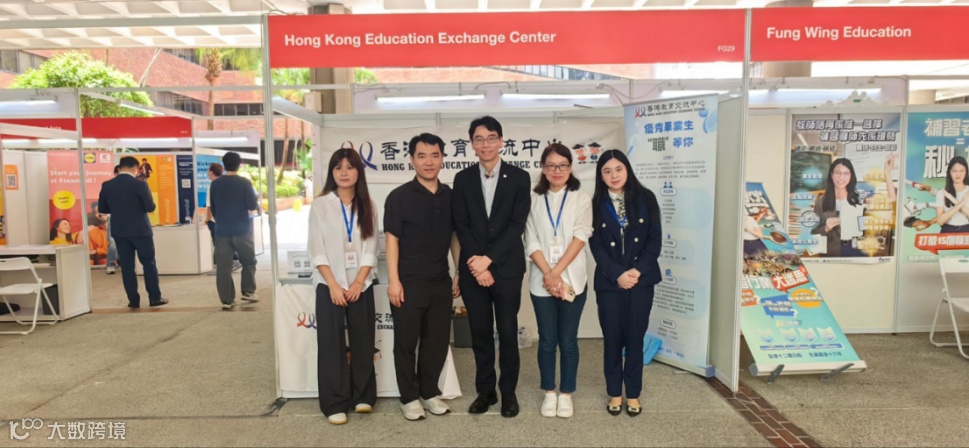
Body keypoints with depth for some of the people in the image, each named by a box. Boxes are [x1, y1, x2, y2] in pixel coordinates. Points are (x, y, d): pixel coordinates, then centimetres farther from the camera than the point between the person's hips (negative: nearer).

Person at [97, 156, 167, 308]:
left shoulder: (107, 186, 0)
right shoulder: (140, 184, -13)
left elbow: (102, 209, 7)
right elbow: (150, 207, -12)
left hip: (119, 232, 4)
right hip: (140, 230, -4)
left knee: (127, 266, 8)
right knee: (149, 263, 5)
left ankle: (133, 300, 10)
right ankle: (155, 298, 8)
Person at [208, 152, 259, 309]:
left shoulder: (215, 184, 4)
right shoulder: (244, 182, -8)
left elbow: (212, 208, 12)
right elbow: (252, 206, -9)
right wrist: (257, 204, 14)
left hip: (222, 231, 3)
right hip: (241, 230, -3)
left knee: (223, 267, 4)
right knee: (248, 261, 16)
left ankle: (227, 300, 5)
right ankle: (248, 292, 15)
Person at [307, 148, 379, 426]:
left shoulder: (367, 207, 5)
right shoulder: (320, 205, -1)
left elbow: (370, 249, 2)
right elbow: (317, 251, -5)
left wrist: (358, 282, -9)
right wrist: (333, 285, -12)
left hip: (361, 285, 2)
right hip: (329, 285, -2)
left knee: (363, 342, 6)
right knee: (331, 345, 1)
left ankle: (363, 396, 19)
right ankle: (335, 404, 8)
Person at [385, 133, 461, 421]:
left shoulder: (450, 196, 6)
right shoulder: (399, 197, -6)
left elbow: (454, 237, 12)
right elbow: (392, 239, -8)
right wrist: (394, 280, -13)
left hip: (441, 282, 4)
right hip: (409, 282, -4)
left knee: (438, 340, 12)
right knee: (406, 342, 6)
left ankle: (429, 392, 29)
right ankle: (409, 397, 21)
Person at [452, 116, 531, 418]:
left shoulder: (519, 177, 0)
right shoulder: (463, 179, 6)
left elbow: (517, 224, -7)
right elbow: (461, 225, 1)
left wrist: (489, 259, -14)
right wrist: (477, 263, -10)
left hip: (506, 267, -2)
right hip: (472, 268, 2)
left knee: (508, 333, 6)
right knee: (480, 333, 10)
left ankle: (508, 392, 21)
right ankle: (485, 390, 24)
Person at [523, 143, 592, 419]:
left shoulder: (582, 199, 2)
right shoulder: (533, 200, 5)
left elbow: (580, 237, -7)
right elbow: (531, 242, -1)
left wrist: (558, 273, -15)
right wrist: (548, 274, -13)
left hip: (572, 280, -1)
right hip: (541, 280, 1)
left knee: (568, 340, 6)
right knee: (547, 339, 8)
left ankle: (566, 393, 20)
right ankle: (549, 392, 22)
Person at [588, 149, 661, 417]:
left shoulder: (645, 199, 2)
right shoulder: (596, 205, 2)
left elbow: (655, 239, -1)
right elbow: (596, 246, -3)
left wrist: (638, 270, -12)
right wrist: (617, 275, -14)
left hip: (641, 280, 0)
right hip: (609, 282, 0)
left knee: (635, 337, 6)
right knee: (612, 338, 5)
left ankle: (633, 394, 20)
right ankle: (614, 393, 20)